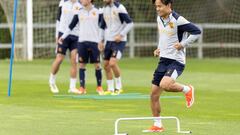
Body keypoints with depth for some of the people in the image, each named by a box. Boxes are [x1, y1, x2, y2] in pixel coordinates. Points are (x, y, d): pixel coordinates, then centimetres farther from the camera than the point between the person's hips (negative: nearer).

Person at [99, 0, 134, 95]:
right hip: (108, 40, 7)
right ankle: (110, 89, 19)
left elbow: (130, 23, -12)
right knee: (106, 65, 7)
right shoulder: (104, 9, 8)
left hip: (119, 41, -7)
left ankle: (118, 87, -2)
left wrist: (121, 35, -18)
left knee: (113, 63, -19)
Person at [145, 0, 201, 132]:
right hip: (163, 60, 7)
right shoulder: (159, 19, 7)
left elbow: (197, 32, -15)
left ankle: (187, 89, -2)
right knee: (154, 95, 4)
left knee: (165, 85, -31)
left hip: (176, 61, -7)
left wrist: (183, 44, -18)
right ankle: (157, 125, 17)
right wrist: (159, 49, 13)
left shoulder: (178, 20, -16)